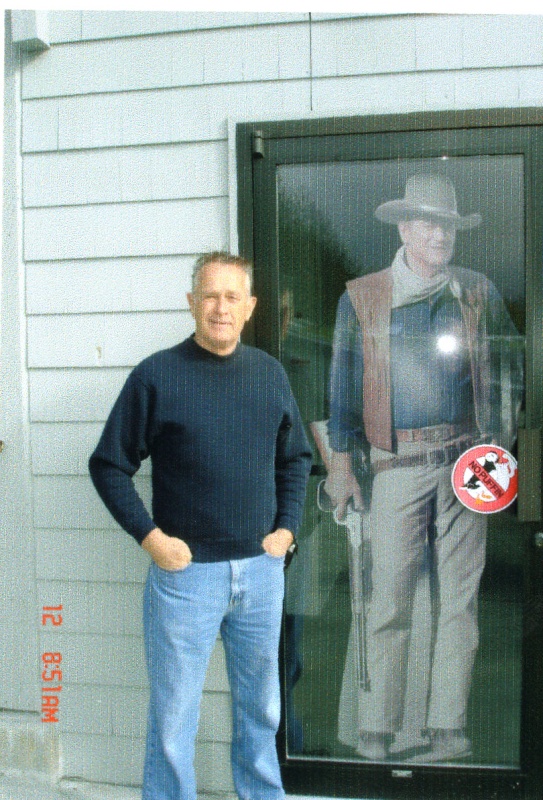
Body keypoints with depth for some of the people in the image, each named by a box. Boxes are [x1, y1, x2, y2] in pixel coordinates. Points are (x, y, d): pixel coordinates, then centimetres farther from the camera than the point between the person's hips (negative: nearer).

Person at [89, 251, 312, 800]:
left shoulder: (269, 373, 4)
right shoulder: (157, 375, -8)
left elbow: (296, 458, 14)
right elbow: (109, 466, -5)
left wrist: (286, 527, 4)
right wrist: (150, 536, -11)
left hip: (261, 569, 4)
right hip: (185, 571, -4)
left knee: (260, 707, 20)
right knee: (173, 716, 8)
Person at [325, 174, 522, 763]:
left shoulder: (479, 294, 11)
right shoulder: (361, 299, 5)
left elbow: (505, 372, 13)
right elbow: (344, 383, 5)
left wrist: (500, 446, 4)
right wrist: (342, 463, 0)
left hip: (465, 463, 3)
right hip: (398, 466, -2)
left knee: (459, 599, 6)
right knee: (390, 600, -2)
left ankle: (448, 726, 18)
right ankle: (376, 732, 10)